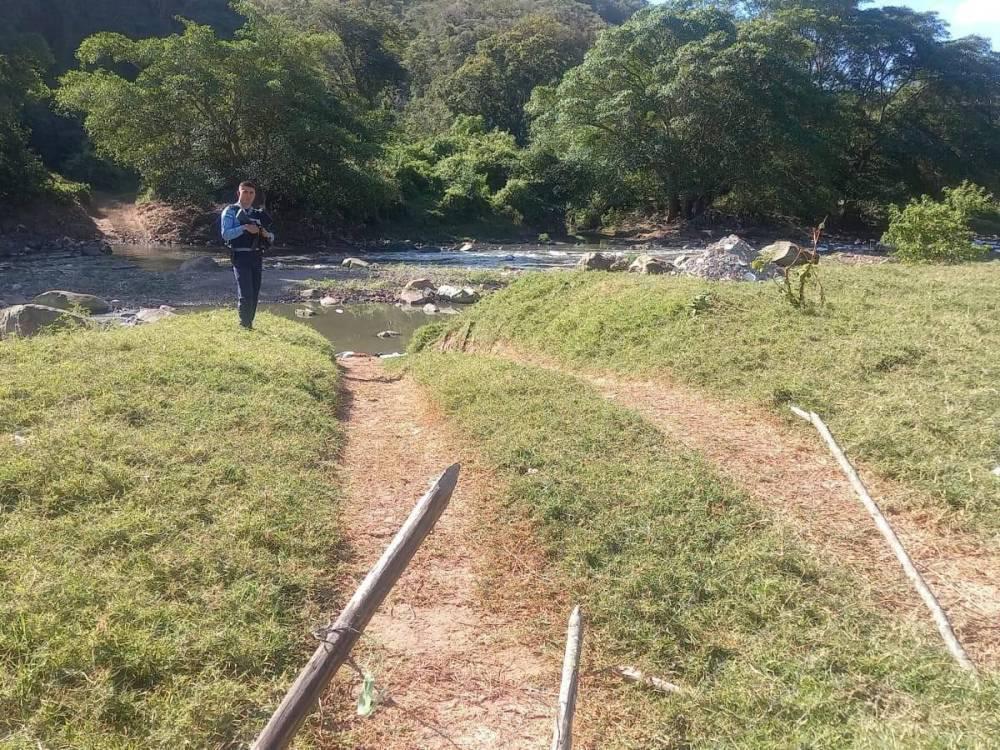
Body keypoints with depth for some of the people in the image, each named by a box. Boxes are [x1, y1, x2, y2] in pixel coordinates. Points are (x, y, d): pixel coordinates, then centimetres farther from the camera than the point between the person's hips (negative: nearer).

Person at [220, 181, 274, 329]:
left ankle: (249, 323, 19)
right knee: (245, 295, -12)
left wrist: (267, 234, -7)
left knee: (255, 295, 7)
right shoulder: (231, 211, 1)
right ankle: (244, 324, 3)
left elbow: (271, 237, 16)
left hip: (257, 257, 5)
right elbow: (226, 234, -10)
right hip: (240, 257, -5)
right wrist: (244, 228, -19)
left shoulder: (259, 214, 16)